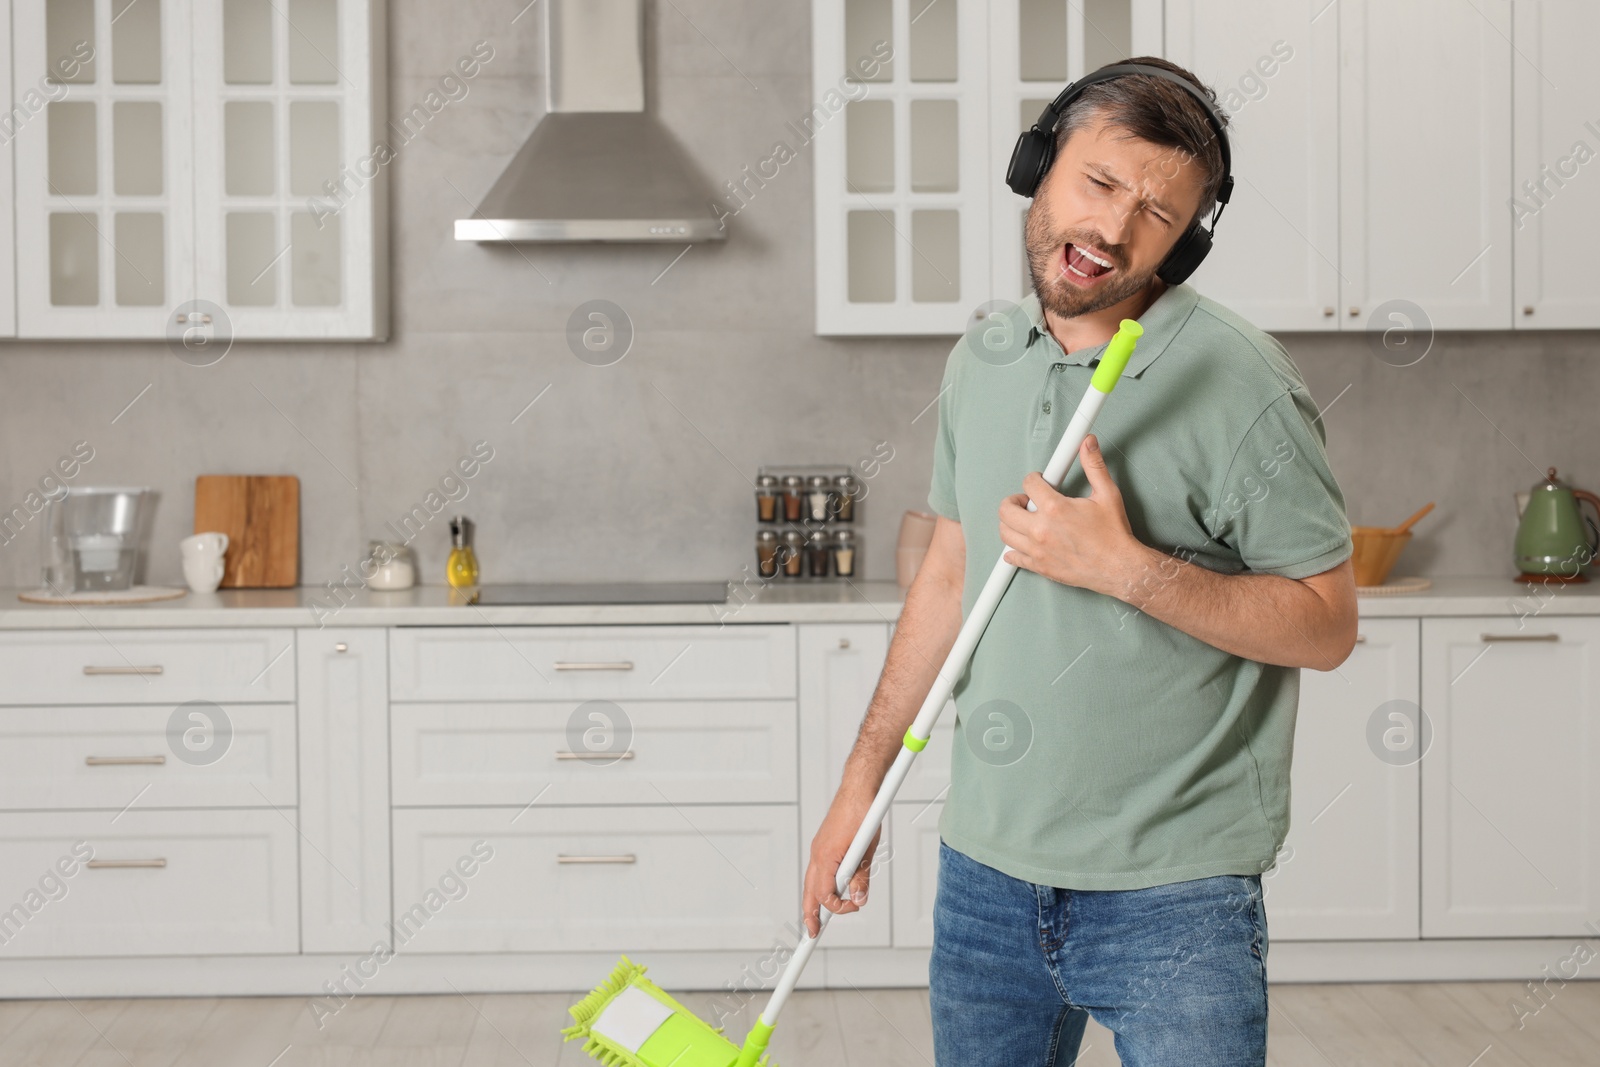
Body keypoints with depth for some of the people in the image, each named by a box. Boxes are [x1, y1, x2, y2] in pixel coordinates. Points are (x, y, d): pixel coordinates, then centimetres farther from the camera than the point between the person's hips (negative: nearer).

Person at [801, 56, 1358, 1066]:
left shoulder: (1237, 379, -13)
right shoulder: (981, 361, 6)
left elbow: (1327, 624, -12)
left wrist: (1127, 569, -23)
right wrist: (863, 777, 14)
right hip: (985, 869, 6)